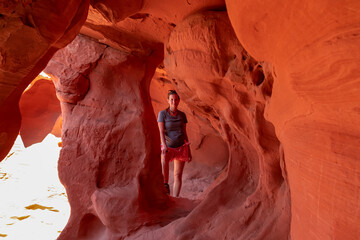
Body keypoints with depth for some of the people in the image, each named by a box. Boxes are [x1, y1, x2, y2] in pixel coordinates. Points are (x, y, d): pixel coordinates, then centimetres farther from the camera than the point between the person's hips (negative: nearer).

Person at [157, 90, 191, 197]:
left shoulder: (182, 115, 5)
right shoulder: (162, 113, -6)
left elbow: (184, 133, 8)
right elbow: (161, 131, -15)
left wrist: (189, 151, 7)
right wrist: (164, 146, -32)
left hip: (181, 147, 3)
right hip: (168, 147, -3)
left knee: (178, 175, -1)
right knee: (164, 160, -37)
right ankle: (165, 185, -21)